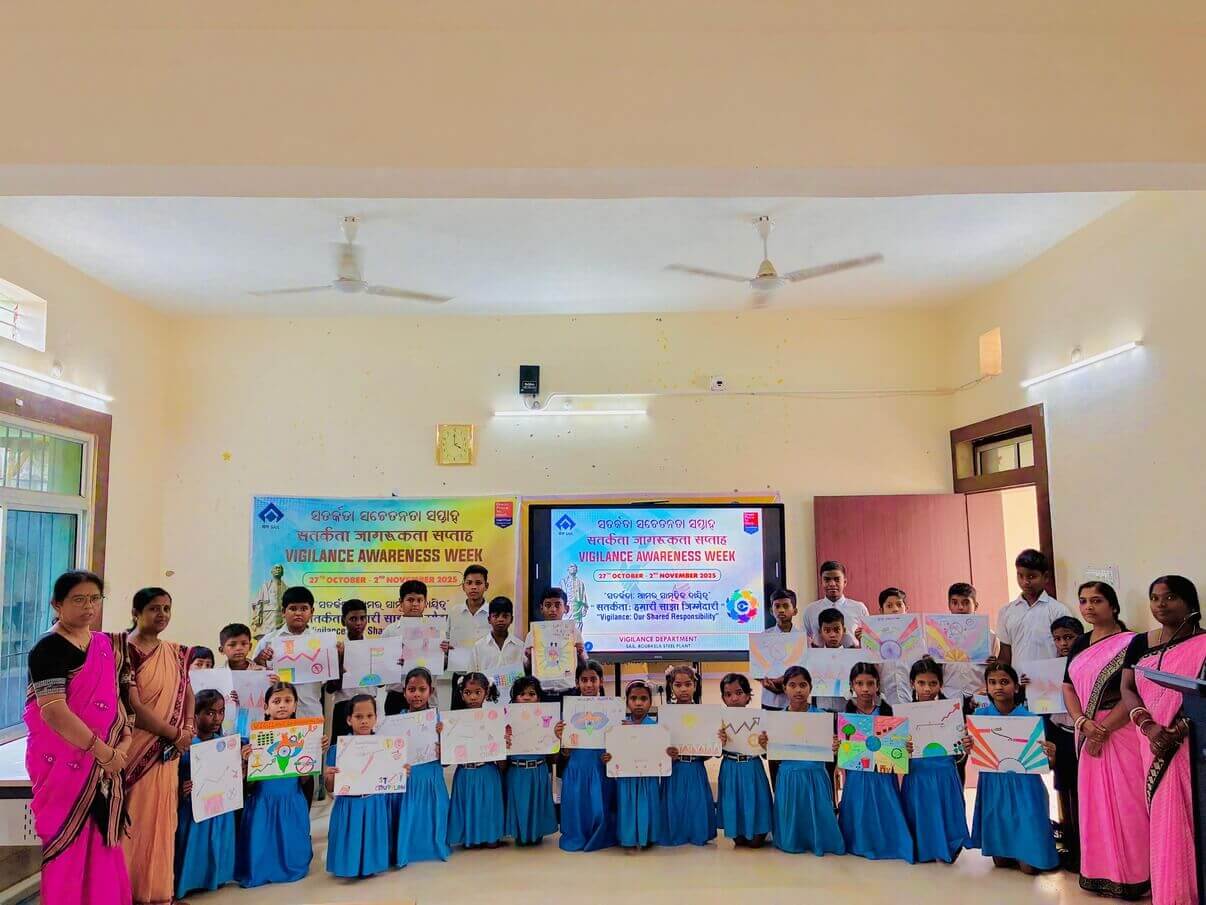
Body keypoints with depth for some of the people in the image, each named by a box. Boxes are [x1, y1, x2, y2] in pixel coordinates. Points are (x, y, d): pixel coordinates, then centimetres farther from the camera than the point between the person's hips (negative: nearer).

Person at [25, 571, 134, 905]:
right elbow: (54, 712, -21)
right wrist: (104, 751, -18)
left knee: (102, 843, 13)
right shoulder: (49, 648, -13)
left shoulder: (108, 645, 9)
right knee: (68, 844, 2)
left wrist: (125, 738, -1)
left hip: (104, 763, 7)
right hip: (64, 762, -6)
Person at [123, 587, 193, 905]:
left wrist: (188, 730, 0)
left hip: (168, 751, 6)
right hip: (135, 749, -6)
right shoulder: (126, 650, -11)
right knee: (135, 821, -1)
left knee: (162, 820, 11)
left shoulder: (175, 653, 10)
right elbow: (133, 708, -16)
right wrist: (175, 734, -10)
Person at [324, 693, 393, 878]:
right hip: (350, 807, -1)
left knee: (373, 839, 11)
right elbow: (330, 789, -3)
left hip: (376, 806, 2)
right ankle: (351, 868, 31)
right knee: (351, 842, 5)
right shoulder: (338, 748, -9)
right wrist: (328, 777, -23)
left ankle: (371, 866, 35)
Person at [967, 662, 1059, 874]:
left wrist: (1050, 754, -32)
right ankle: (1007, 853, 45)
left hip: (1024, 785, -2)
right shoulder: (981, 715, -5)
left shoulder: (1029, 718, -11)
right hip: (993, 785, 2)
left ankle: (1023, 853, 34)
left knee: (1029, 866, 1)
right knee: (1000, 861, 12)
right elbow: (976, 752, -2)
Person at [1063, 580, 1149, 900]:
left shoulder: (1130, 643, -8)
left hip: (1122, 731, -6)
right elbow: (1068, 687, 8)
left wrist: (1104, 730, -16)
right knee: (1094, 801, 10)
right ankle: (1101, 872, 21)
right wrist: (1083, 723, -9)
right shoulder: (1079, 645, 11)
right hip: (1088, 734, 6)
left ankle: (1132, 876, 12)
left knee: (1125, 801, -2)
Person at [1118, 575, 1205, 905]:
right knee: (1164, 819, 8)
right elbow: (1127, 690, 3)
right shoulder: (1140, 643, 8)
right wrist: (1149, 726, -14)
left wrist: (1176, 732, -21)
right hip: (1156, 748, 3)